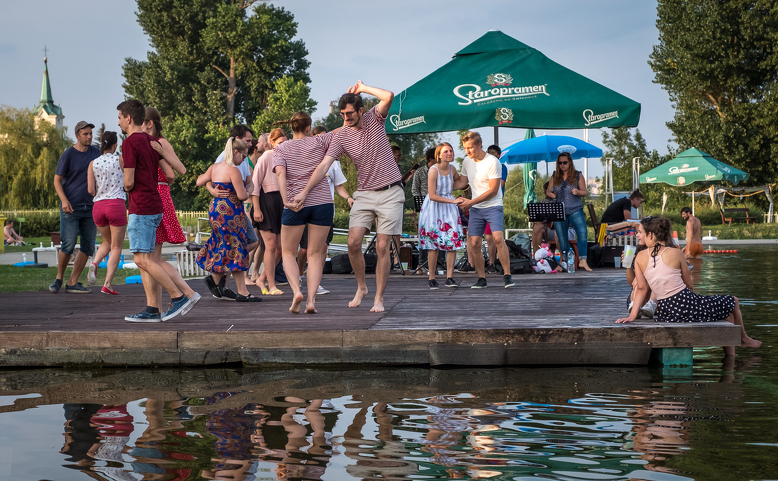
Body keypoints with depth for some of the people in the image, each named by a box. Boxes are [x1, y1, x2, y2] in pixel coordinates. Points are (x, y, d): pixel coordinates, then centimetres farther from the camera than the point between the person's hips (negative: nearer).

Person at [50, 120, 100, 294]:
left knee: (88, 247, 0)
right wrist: (64, 200, -18)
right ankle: (59, 277, 12)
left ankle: (72, 283, 6)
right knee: (68, 245, -10)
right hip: (71, 207, -5)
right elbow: (57, 180, -4)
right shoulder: (68, 155, -6)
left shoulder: (95, 152, 8)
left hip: (90, 207, 5)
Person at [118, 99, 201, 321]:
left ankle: (180, 297, -9)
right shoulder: (152, 141, 14)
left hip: (141, 208, -9)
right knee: (145, 259, 9)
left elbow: (128, 182, -14)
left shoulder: (130, 143, -12)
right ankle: (152, 309, 6)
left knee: (142, 259, -8)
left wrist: (126, 187, 8)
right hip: (155, 205, 9)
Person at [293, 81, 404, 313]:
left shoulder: (375, 118, -2)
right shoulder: (341, 136, -2)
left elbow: (388, 97, -21)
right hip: (364, 193, 2)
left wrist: (362, 88, -9)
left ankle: (379, 298, 2)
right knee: (353, 242, -9)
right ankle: (361, 287, 14)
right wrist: (305, 191, -18)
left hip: (390, 192, -2)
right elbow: (324, 164, -9)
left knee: (382, 247, -5)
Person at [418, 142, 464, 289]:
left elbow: (459, 181, 29)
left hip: (449, 208, 5)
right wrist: (452, 201, -21)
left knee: (453, 241, -6)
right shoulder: (433, 170, -15)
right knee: (434, 244, -6)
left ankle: (449, 277, -2)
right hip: (434, 208, -5)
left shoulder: (452, 169, 3)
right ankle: (432, 279, 1)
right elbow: (432, 196, -19)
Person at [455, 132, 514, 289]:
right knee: (474, 243, -3)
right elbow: (461, 182, 19)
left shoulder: (492, 162, -14)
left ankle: (507, 275, -13)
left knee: (498, 238, -21)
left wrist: (471, 202, -14)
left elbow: (493, 190, -14)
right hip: (475, 209, 5)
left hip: (493, 206, -5)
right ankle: (481, 278, 7)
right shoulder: (467, 161, 6)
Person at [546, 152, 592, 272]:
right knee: (562, 237, 4)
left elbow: (585, 192, 5)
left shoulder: (578, 175, 5)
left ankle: (583, 261, -18)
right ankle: (566, 261, 15)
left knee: (582, 233, -18)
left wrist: (578, 192, -16)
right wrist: (551, 195, -6)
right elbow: (548, 191, 17)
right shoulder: (555, 176, 11)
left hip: (575, 210, -2)